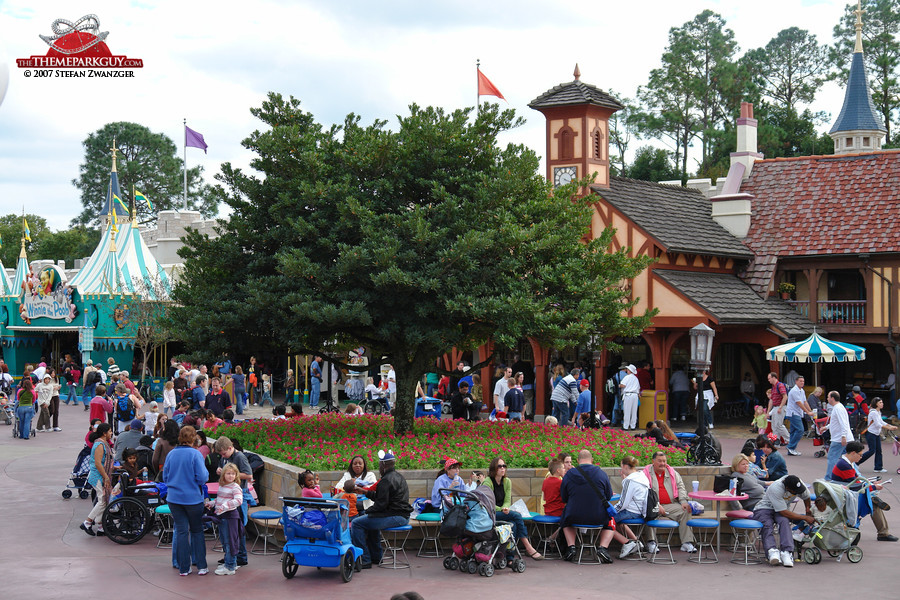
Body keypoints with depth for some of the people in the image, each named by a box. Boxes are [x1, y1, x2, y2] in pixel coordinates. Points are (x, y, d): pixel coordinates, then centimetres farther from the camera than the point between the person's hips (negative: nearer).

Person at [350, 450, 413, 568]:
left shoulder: (386, 480, -16)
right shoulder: (398, 476, 17)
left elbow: (381, 504, -19)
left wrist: (367, 511, -5)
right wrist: (365, 492, 24)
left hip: (395, 517, -11)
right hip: (403, 516, 11)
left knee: (356, 523, -9)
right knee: (370, 520, 35)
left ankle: (365, 560, -9)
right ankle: (376, 557, 37)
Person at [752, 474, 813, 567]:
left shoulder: (799, 484, -14)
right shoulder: (775, 489, -32)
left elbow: (806, 497, 11)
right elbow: (784, 513, -29)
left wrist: (808, 513, 6)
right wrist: (805, 518, -23)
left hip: (782, 509, 4)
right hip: (764, 508, -4)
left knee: (784, 521, -32)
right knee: (767, 525, -36)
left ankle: (787, 552, -47)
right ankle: (772, 551, -56)